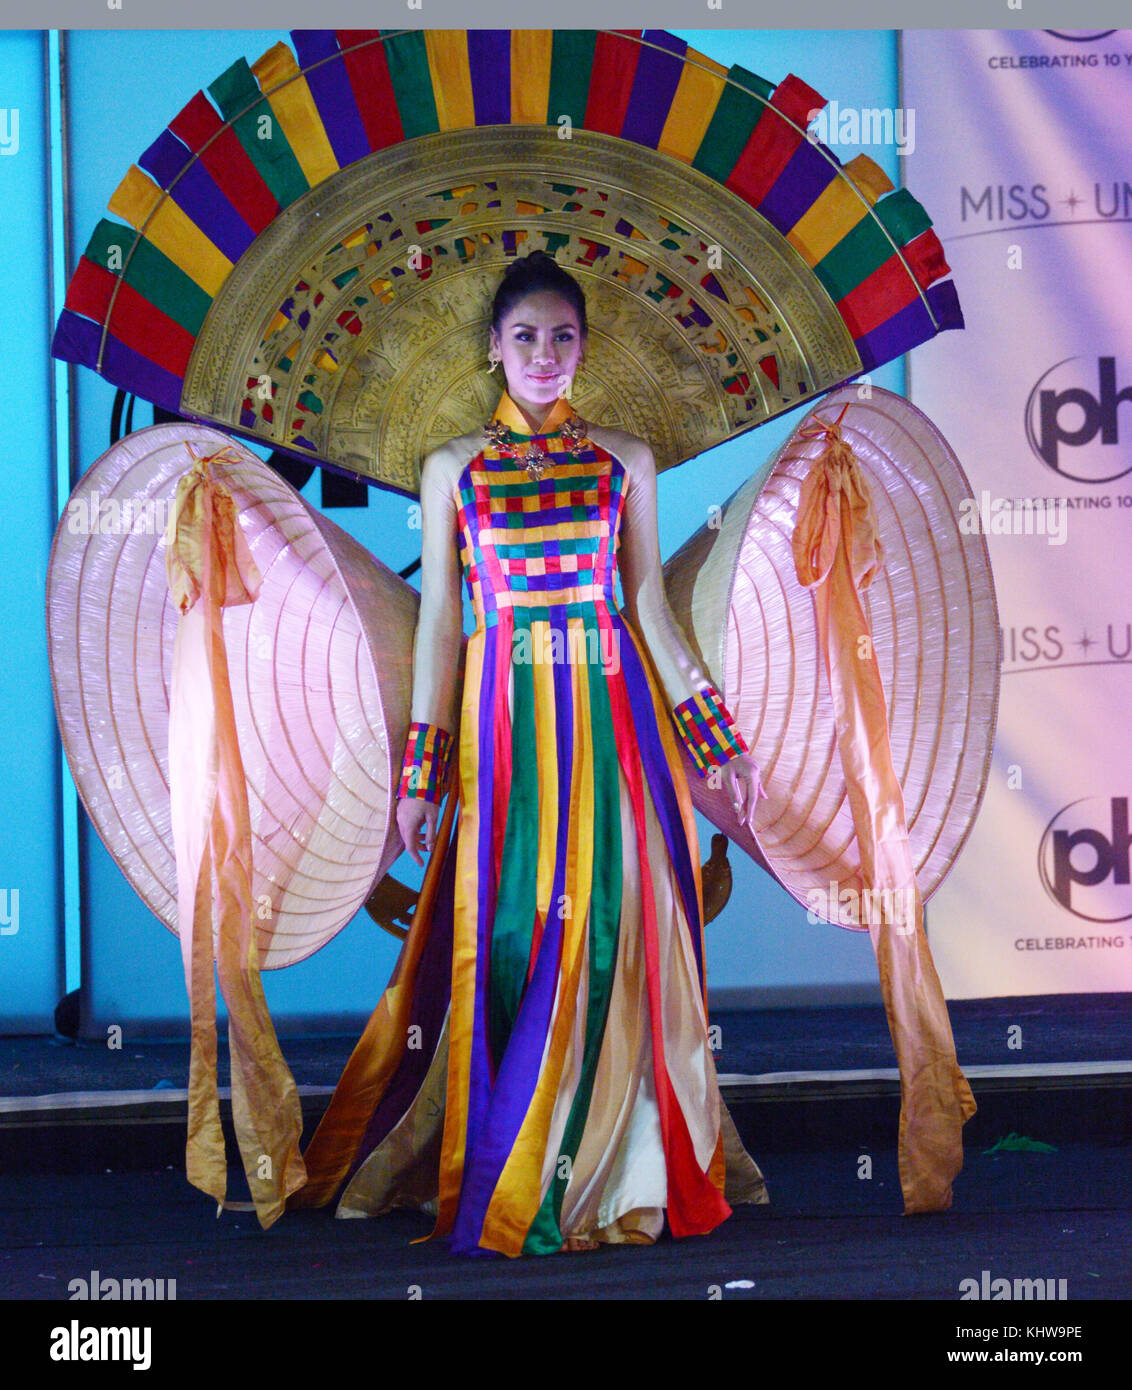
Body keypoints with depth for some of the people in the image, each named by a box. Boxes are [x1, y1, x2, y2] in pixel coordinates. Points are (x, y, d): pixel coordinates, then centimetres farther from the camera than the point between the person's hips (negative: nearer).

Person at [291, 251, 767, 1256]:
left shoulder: (626, 461, 8)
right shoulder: (452, 470, 6)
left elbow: (652, 609, 10)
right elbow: (438, 622, 5)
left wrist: (717, 741, 6)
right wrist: (422, 767, 0)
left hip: (612, 721, 1)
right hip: (502, 723, -1)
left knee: (608, 933, -2)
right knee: (505, 939, -3)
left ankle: (605, 1174, 9)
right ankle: (502, 1188, 6)